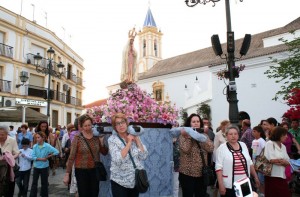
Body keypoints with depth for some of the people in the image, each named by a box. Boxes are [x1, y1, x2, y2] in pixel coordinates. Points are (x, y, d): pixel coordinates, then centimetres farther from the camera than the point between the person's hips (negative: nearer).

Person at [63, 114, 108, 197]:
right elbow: (71, 157, -7)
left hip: (95, 170, 3)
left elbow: (104, 152, 5)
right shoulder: (77, 138, -8)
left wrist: (102, 142, -10)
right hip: (81, 171, -3)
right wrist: (67, 173, -8)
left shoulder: (96, 137, 0)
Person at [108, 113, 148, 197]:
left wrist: (137, 139, -10)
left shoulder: (134, 136, 1)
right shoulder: (112, 139, -10)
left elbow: (143, 156, -5)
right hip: (119, 181, -4)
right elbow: (118, 160, -23)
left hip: (136, 180, 4)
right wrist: (129, 142, -20)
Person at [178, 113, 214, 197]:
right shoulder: (184, 135, -5)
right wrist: (190, 136, -18)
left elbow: (211, 149, -9)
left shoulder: (204, 135, 7)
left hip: (202, 172, 4)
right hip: (187, 172, -4)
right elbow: (186, 149, -21)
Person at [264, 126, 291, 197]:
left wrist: (276, 161, -13)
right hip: (272, 175, -6)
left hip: (282, 175, 6)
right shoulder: (269, 143, -7)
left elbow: (287, 162, 7)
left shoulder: (283, 146, 12)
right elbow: (270, 159, -14)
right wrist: (282, 160, -3)